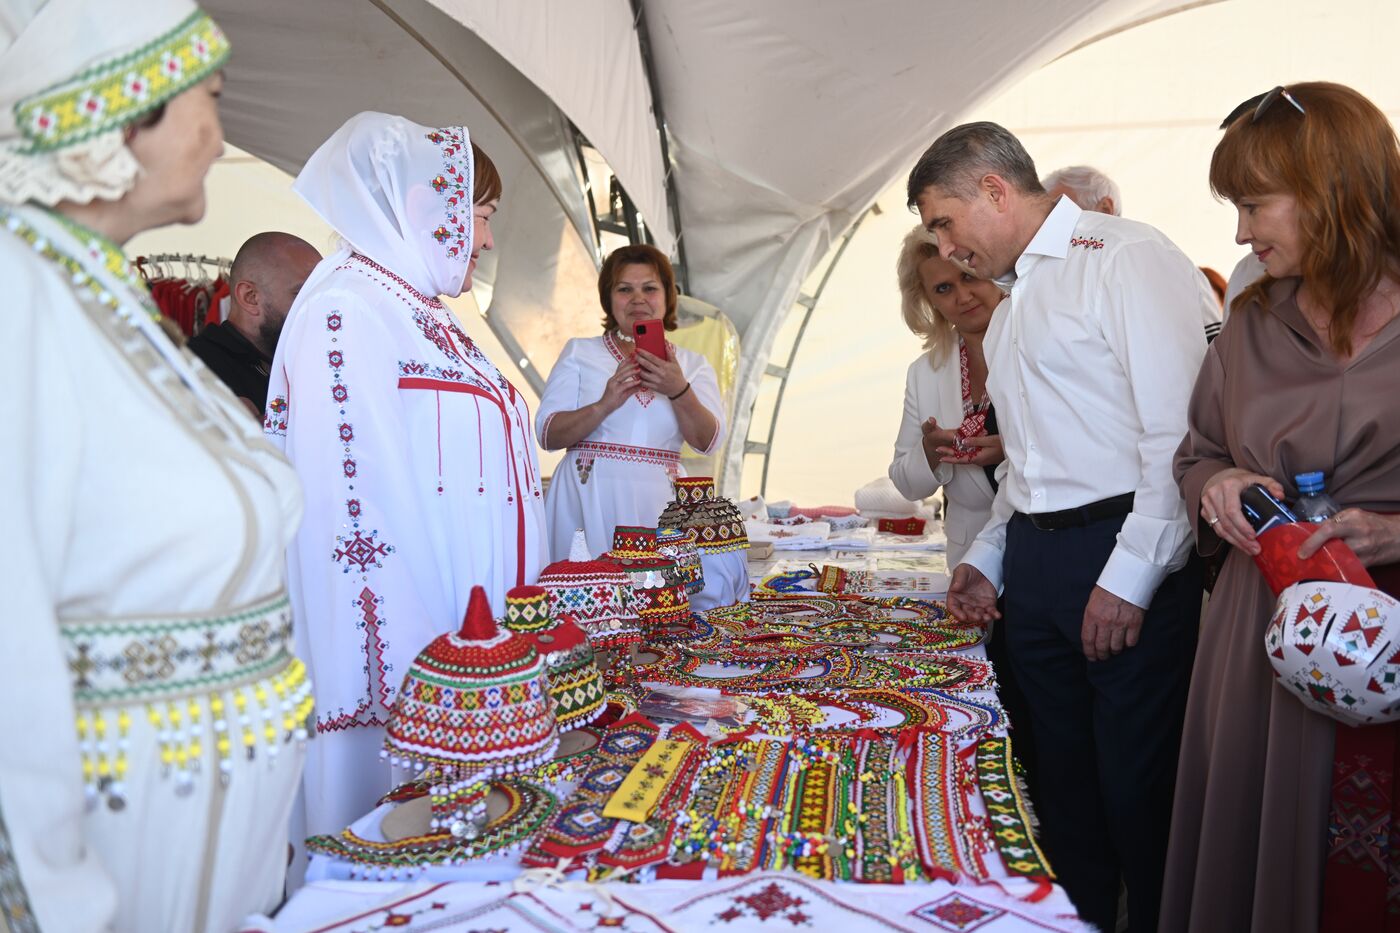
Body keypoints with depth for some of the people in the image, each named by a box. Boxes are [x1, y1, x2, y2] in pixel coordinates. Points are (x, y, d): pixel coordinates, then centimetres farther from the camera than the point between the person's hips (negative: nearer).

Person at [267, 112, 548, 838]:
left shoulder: (422, 315, 16)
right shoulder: (343, 314, -13)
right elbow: (349, 506, -21)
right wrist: (412, 665, -22)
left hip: (470, 646, 9)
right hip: (408, 657, -9)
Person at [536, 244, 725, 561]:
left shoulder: (693, 364, 12)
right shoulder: (579, 352, 8)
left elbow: (708, 442, -2)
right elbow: (547, 435, -2)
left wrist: (679, 391, -19)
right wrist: (605, 404, -18)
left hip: (658, 502, 1)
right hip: (587, 499, -1)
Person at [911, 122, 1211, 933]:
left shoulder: (1128, 257, -8)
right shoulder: (1014, 303, 20)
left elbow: (1178, 428, -16)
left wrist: (1131, 575, -18)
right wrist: (988, 556, 16)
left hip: (1125, 564, -8)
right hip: (1033, 561, 8)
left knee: (1138, 792, 2)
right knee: (1065, 781, 16)